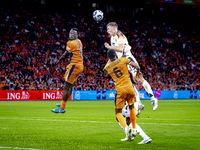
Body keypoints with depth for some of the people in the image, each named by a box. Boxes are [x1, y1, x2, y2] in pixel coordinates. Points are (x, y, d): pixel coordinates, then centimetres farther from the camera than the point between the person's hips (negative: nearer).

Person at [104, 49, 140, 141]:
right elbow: (137, 66, 2)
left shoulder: (107, 67, 5)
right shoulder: (123, 60, 1)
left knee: (118, 112, 6)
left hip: (120, 90, -1)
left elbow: (106, 75, 26)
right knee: (131, 108, 24)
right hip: (129, 88, 1)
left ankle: (126, 128, -21)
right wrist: (138, 72, 23)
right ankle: (134, 129, 26)